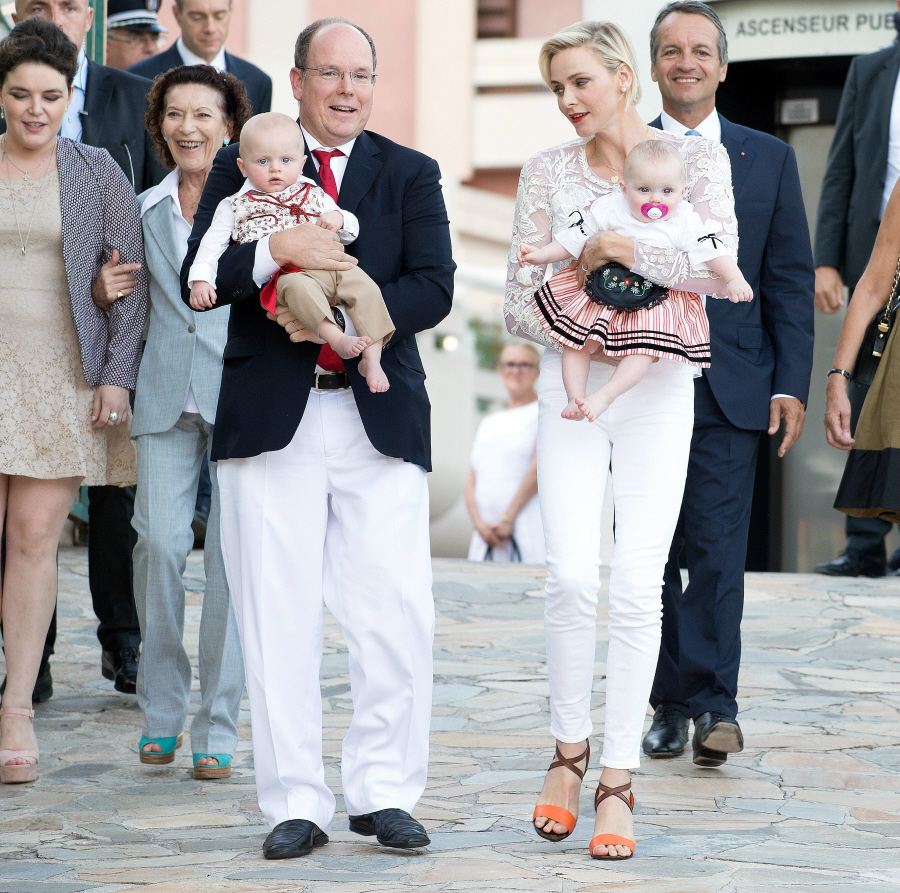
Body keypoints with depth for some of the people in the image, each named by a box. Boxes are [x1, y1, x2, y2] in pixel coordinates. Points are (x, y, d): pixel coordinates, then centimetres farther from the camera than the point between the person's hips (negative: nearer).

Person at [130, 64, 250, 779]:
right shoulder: (146, 209, 14)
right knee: (160, 540, -9)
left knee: (233, 553, -5)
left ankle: (218, 727, 3)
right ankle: (161, 709, 8)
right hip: (166, 393, 3)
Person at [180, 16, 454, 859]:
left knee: (397, 615, -3)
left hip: (380, 418, 1)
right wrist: (278, 249, -18)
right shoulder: (242, 166, 9)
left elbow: (433, 288, -1)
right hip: (272, 419, -1)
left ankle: (382, 789, 10)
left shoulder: (410, 174, 11)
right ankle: (296, 803, 8)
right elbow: (198, 281, -1)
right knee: (278, 618, 0)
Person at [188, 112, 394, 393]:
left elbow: (351, 232, 24)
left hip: (330, 266, 4)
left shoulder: (314, 195, 22)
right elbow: (212, 244, 12)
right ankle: (337, 339, -53)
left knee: (363, 284, -22)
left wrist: (338, 220, 0)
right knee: (298, 286, -37)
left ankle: (371, 359, -22)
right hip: (284, 273, -3)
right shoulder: (235, 207, 16)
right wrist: (200, 280, -3)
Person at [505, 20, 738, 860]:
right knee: (572, 576, -10)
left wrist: (621, 247, -15)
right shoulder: (547, 171, 6)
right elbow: (520, 299, 6)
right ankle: (569, 751, 11)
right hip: (570, 386, 1)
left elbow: (723, 270, -12)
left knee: (637, 586, -6)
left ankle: (617, 782, 2)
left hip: (659, 391, -1)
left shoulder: (696, 158, 1)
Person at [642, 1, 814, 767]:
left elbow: (790, 280, 7)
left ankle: (715, 704, -2)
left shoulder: (769, 159, 9)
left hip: (731, 385, 0)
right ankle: (672, 705, 12)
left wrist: (790, 385, -1)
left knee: (719, 552, -7)